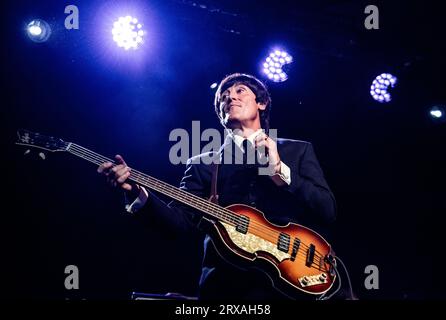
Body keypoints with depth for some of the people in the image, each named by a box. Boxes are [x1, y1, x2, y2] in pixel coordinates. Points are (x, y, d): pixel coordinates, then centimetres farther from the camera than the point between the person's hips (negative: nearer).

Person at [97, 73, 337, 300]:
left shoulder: (298, 151, 15)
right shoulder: (203, 164, 16)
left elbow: (328, 212, 4)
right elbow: (180, 219, 3)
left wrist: (279, 171, -6)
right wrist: (137, 192, -15)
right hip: (226, 283, 0)